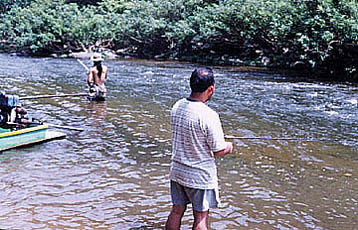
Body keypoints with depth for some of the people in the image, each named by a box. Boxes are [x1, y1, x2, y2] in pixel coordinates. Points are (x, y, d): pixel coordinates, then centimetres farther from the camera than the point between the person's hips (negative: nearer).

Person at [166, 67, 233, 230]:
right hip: (200, 176, -6)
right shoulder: (209, 116, -24)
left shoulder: (176, 107, -3)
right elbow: (219, 151, -18)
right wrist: (229, 147, 5)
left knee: (176, 211, 18)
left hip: (177, 171, 6)